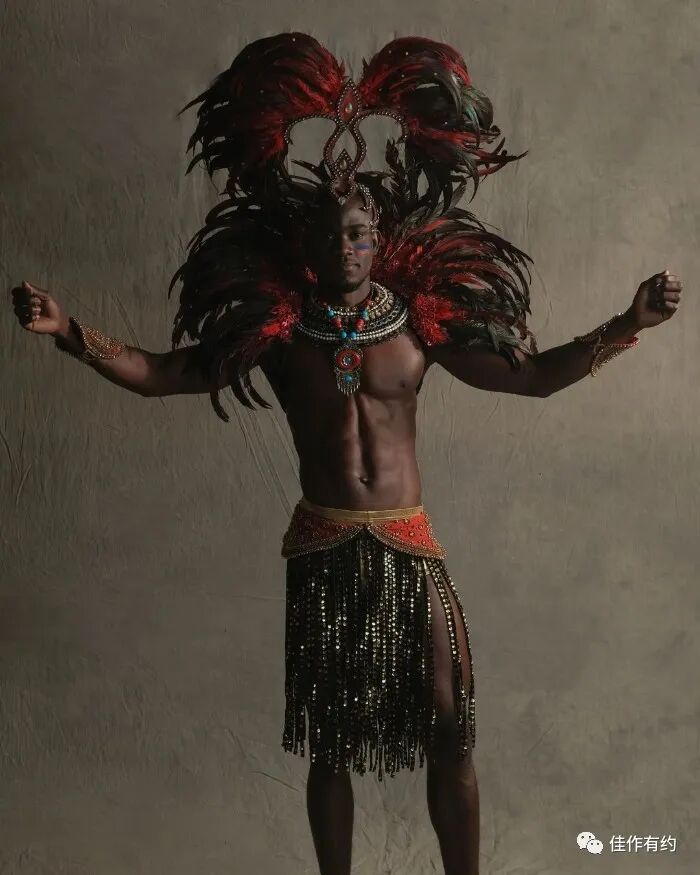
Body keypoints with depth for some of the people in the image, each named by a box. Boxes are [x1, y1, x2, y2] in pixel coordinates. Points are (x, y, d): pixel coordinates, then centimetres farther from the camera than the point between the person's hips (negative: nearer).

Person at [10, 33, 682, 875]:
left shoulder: (421, 320, -2)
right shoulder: (275, 327, -4)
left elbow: (532, 374, 2)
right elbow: (161, 374, -3)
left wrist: (628, 323, -8)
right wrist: (71, 332, -15)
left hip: (409, 544, 1)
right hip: (323, 549, 0)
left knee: (448, 728, 6)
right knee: (328, 739, 12)